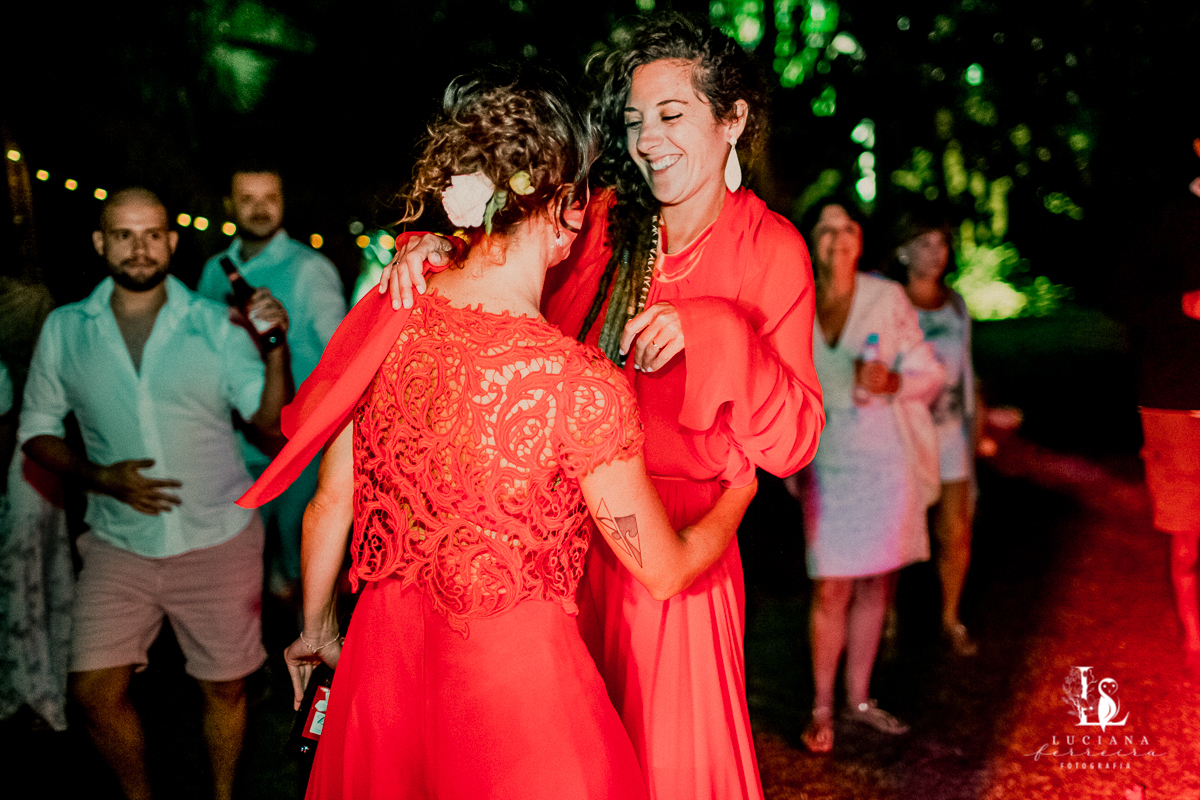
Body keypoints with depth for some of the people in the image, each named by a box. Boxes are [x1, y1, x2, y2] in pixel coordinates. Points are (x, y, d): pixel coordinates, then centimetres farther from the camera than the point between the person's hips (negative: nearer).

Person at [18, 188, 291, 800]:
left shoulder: (215, 324, -4)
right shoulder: (63, 329, 1)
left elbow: (272, 423, -7)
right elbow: (36, 428, 6)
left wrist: (276, 348, -24)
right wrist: (100, 478, -11)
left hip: (219, 542, -1)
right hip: (118, 545, 1)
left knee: (224, 686, 9)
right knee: (95, 691, 0)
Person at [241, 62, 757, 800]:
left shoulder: (381, 318, -9)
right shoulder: (580, 384, -23)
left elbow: (331, 501, 3)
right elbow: (664, 572, -10)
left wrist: (316, 627, 21)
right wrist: (739, 490, 9)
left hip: (384, 653, 5)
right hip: (516, 676, -5)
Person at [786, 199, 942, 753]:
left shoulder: (888, 298, 1)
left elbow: (930, 373, 1)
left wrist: (892, 382, -18)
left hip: (888, 462, 1)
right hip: (827, 464, -1)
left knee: (875, 585, 9)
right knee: (831, 590, -4)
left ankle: (859, 698, 25)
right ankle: (822, 708, 12)